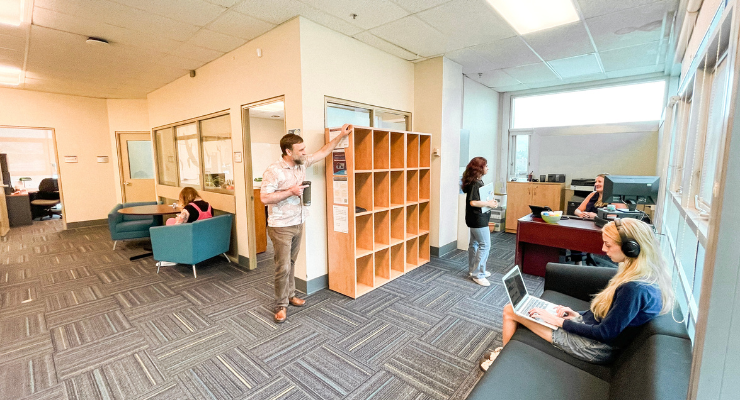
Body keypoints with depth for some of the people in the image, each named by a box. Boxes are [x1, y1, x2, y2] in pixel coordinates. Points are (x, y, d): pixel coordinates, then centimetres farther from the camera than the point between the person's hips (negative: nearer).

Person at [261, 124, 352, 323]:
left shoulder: (302, 163, 3)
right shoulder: (274, 170, -18)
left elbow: (323, 152, 12)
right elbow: (264, 198, -20)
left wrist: (341, 135, 10)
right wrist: (290, 191, -22)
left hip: (298, 223, 7)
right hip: (281, 227, -7)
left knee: (291, 263, 19)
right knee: (283, 267, -1)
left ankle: (290, 295, 34)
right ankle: (281, 305, 16)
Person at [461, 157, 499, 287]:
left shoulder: (478, 181, 11)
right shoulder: (474, 183, -20)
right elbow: (473, 202, -28)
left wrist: (489, 201, 6)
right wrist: (489, 204, -17)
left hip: (476, 219, 10)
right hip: (478, 219, -10)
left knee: (475, 243, 17)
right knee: (485, 245, -4)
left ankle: (473, 270, 29)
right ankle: (478, 275, 4)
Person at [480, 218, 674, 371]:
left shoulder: (636, 288, -31)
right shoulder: (645, 275, 0)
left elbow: (605, 332, -24)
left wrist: (559, 321, -16)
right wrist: (578, 315, 3)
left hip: (595, 346, -9)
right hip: (591, 327, 9)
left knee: (510, 311, -4)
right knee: (513, 308, 8)